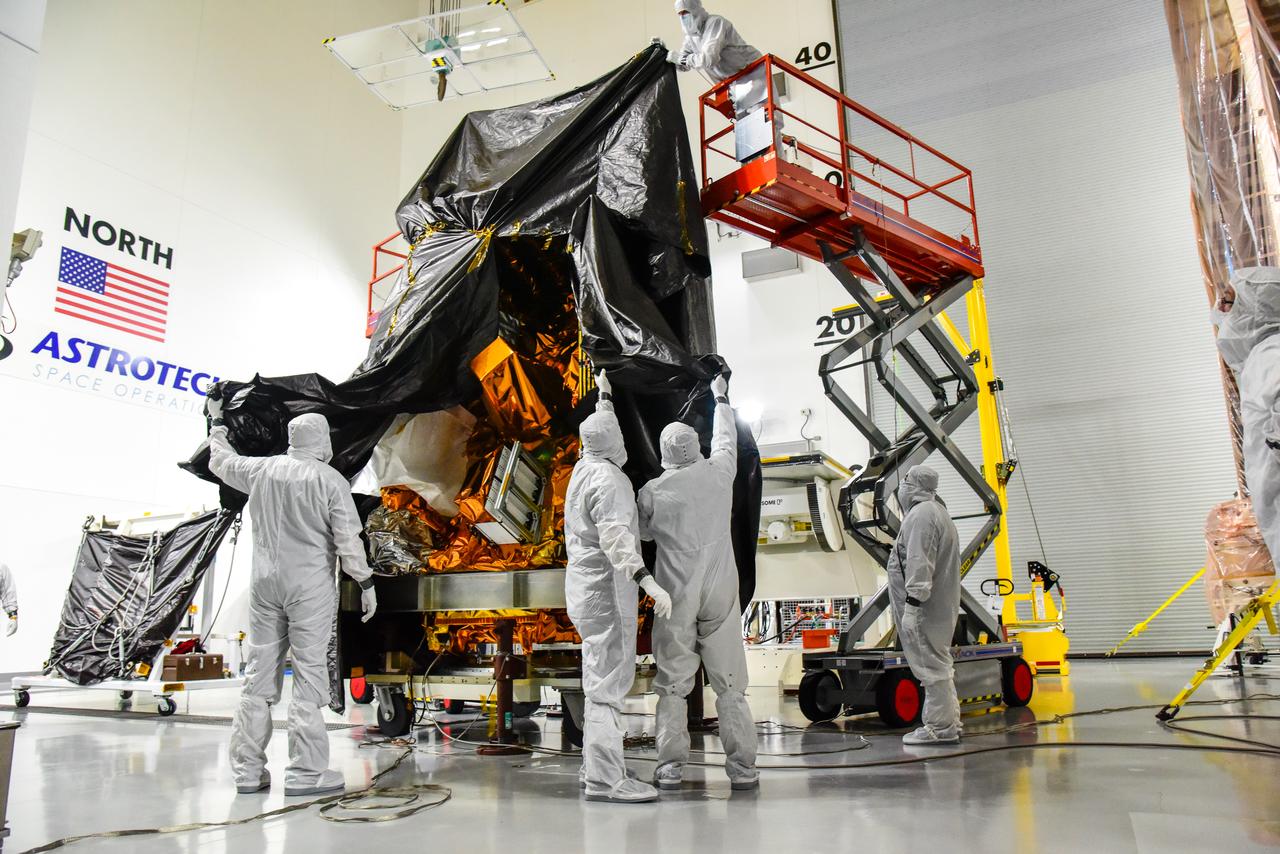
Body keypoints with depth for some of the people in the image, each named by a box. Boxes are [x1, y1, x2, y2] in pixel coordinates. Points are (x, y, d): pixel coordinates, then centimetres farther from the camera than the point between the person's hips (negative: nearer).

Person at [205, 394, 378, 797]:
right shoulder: (330, 480, -6)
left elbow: (221, 462, 27)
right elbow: (348, 540, -9)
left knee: (259, 674, 10)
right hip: (311, 584, -5)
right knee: (309, 674, -2)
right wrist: (366, 584, -3)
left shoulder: (262, 470, 7)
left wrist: (217, 423, 43)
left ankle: (248, 769, 15)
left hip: (265, 582, 5)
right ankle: (306, 772, -1)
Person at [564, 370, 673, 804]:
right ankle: (604, 778, -5)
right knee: (608, 679, -8)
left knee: (600, 678, 18)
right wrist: (649, 582, -40)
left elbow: (600, 431, 32)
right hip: (607, 589, -10)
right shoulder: (608, 479, -18)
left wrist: (605, 397, 45)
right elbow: (615, 538, -31)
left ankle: (596, 764, 27)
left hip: (586, 589, 10)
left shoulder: (584, 467, 10)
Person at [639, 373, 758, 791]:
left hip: (676, 599, -1)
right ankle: (742, 768, 10)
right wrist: (721, 399, 35)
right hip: (720, 596, 1)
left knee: (672, 685, 8)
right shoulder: (718, 473, 0)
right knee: (730, 685, 7)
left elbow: (644, 532, 12)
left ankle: (671, 768, 12)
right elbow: (725, 441, 20)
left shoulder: (653, 491, -4)